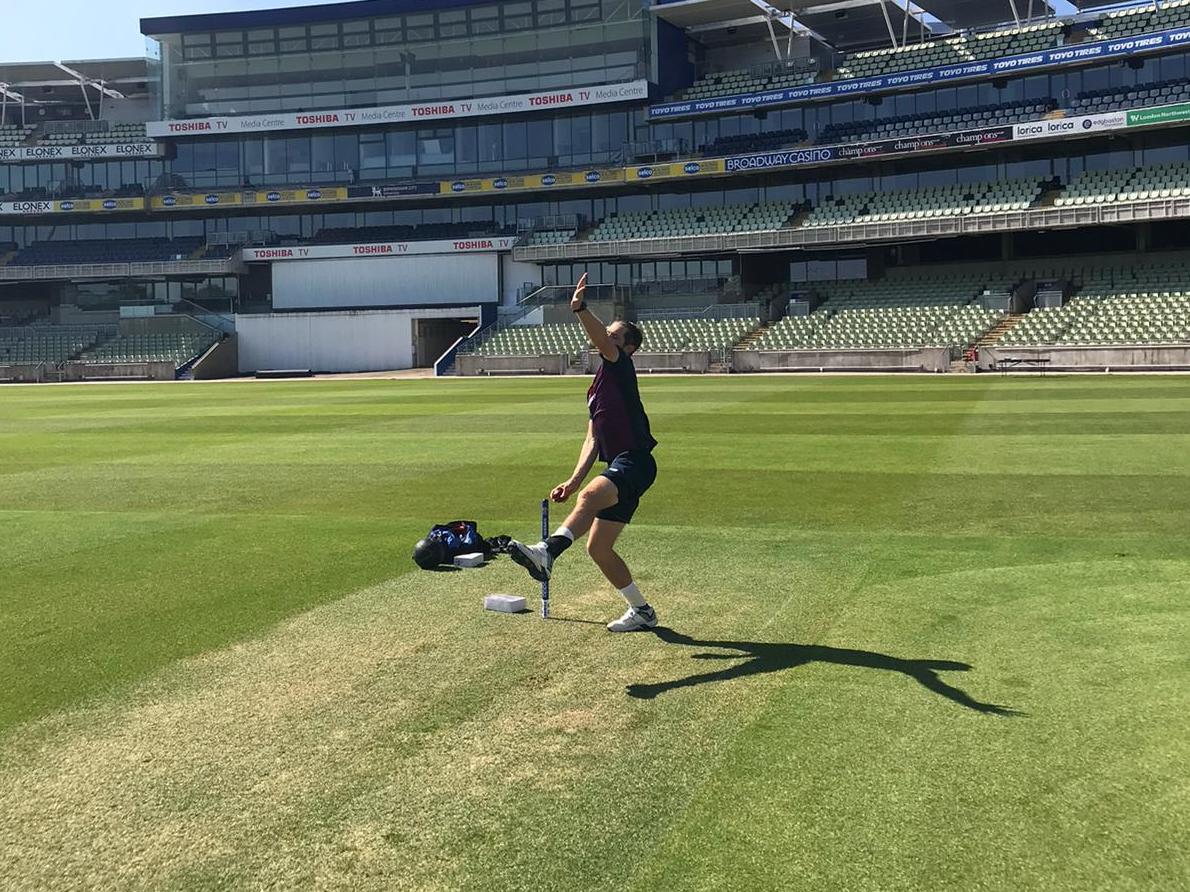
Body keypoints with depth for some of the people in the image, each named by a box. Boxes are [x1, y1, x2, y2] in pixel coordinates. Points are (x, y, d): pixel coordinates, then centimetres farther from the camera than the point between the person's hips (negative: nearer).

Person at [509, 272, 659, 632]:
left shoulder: (620, 366, 0)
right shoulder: (597, 388, 24)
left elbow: (603, 342, -24)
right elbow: (592, 440, 21)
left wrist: (580, 309, -39)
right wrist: (575, 479, 9)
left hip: (634, 462, -10)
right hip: (618, 468, 10)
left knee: (591, 495, -38)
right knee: (597, 548, 10)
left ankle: (548, 551, -60)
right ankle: (642, 611, 20)